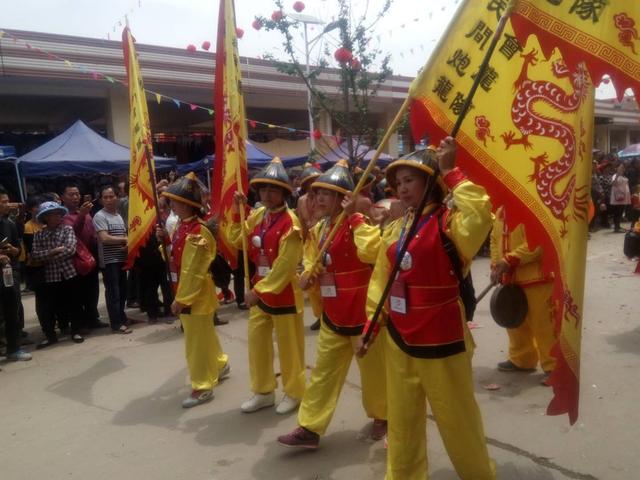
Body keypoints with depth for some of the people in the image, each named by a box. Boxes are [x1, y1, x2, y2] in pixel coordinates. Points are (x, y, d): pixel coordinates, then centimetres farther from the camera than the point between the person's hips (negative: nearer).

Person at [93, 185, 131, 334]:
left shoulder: (119, 216, 14)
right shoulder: (100, 216, -10)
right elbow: (104, 238, -21)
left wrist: (127, 245, -4)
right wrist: (125, 239, -13)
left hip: (121, 259, 8)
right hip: (109, 261, -8)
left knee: (122, 290, 15)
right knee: (113, 292, -4)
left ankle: (122, 317, 29)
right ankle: (117, 324, 0)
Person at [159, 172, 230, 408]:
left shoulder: (198, 231, -23)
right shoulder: (182, 226, 6)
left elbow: (194, 271, -23)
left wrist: (182, 299, -20)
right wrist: (166, 239, 0)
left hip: (196, 295, -9)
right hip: (186, 291, 9)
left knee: (197, 340, 2)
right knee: (204, 334, 24)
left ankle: (202, 387, 15)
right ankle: (220, 364, 43)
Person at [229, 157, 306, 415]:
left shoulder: (290, 221, -18)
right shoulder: (257, 216, 5)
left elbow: (285, 266, -22)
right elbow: (237, 241, 14)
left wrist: (260, 290, -21)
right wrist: (238, 212, 4)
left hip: (284, 293, -7)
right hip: (259, 290, 7)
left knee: (289, 346, 7)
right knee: (257, 342, 14)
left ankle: (294, 393, 26)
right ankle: (263, 392, 31)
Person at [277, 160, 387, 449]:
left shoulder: (358, 224, -15)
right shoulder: (317, 231, 7)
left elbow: (371, 252, -34)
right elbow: (312, 263, 21)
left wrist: (354, 216, -30)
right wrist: (307, 275, 0)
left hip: (362, 313, -6)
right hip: (332, 315, 6)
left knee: (373, 369, 12)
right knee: (323, 373, 10)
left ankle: (382, 416, 36)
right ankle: (310, 428, 17)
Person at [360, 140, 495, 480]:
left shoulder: (449, 222, -14)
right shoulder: (396, 228, 5)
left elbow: (481, 215, -38)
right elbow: (380, 282, 11)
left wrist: (450, 171, -29)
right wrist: (371, 327, 9)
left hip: (441, 341, -6)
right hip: (398, 340, 7)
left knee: (457, 421, 11)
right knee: (402, 420, 21)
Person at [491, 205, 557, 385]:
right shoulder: (500, 211, 11)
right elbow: (495, 239, 19)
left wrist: (509, 260, -25)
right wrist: (496, 265, 4)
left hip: (538, 279, -8)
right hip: (510, 279, 9)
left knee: (544, 323, 0)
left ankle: (553, 367, 14)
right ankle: (521, 359, 36)